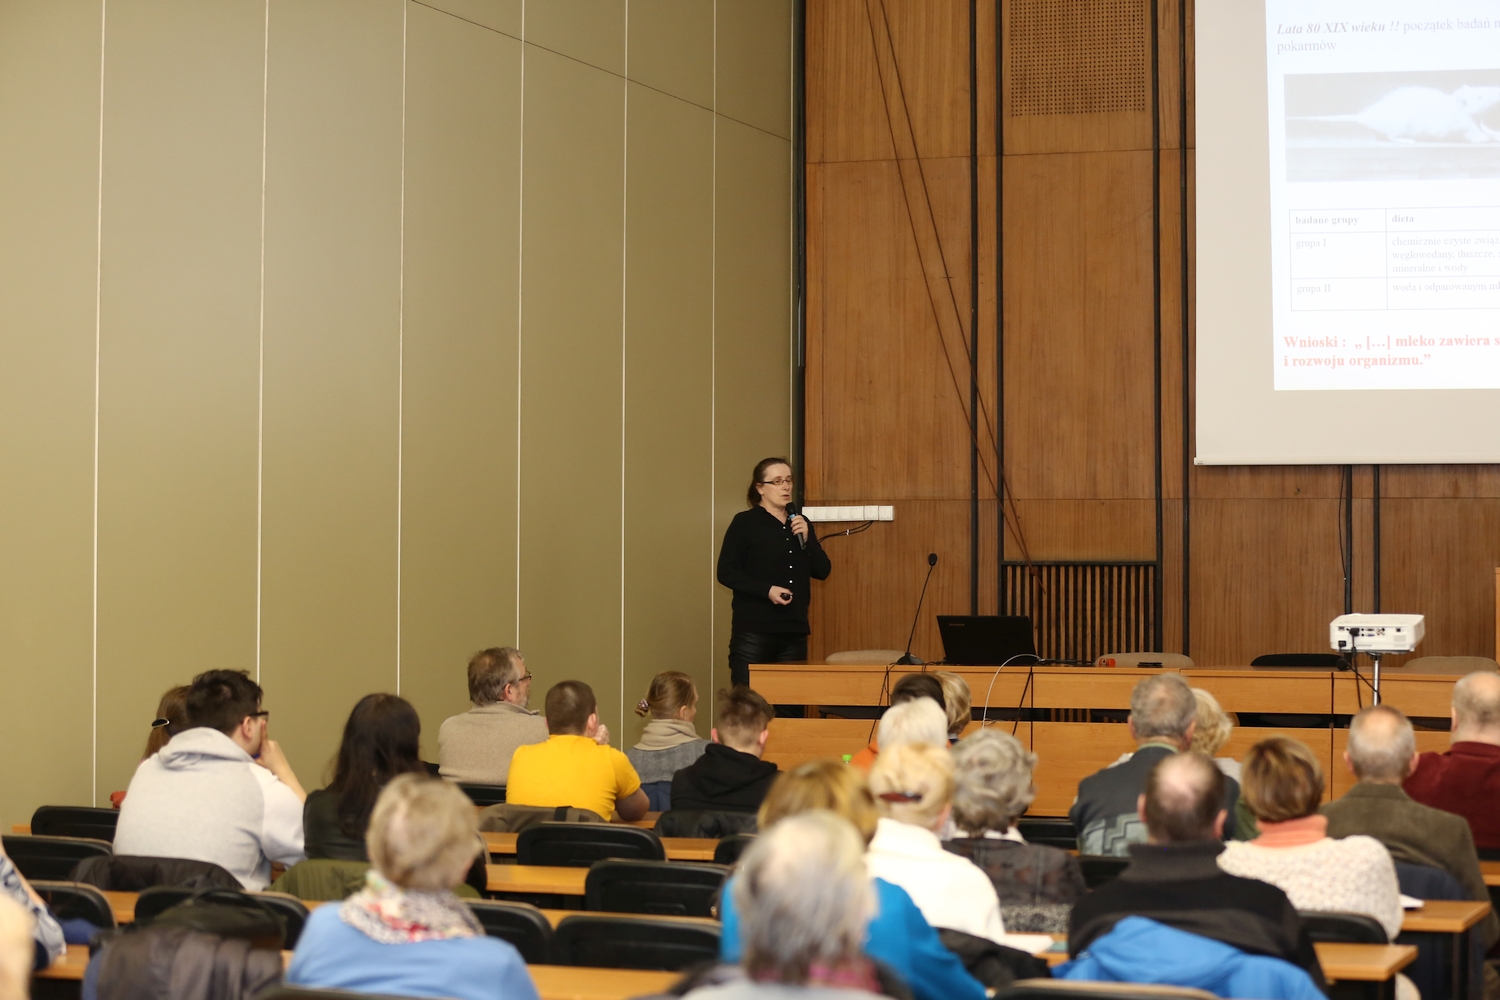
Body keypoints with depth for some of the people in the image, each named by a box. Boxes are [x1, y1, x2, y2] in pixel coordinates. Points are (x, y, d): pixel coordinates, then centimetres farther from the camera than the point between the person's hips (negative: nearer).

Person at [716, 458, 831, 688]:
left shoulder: (800, 523, 16)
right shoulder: (745, 523, -1)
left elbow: (823, 571, 11)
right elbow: (726, 572, -7)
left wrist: (806, 538, -4)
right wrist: (767, 590, -17)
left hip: (794, 629, 5)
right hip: (753, 628, -5)